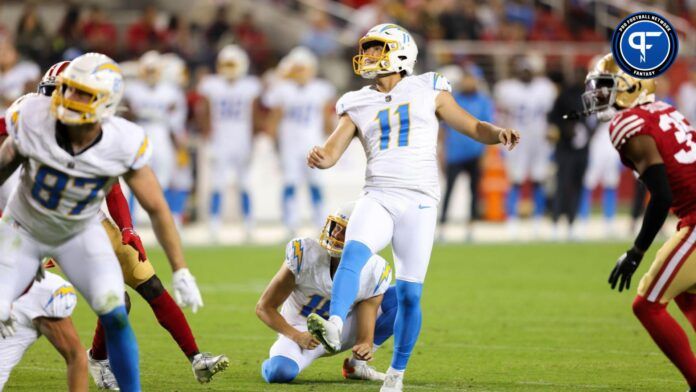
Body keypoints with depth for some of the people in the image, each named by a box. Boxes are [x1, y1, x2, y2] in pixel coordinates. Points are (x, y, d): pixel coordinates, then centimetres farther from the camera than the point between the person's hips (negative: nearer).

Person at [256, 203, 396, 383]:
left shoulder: (374, 273, -19)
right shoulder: (305, 256, -26)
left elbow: (365, 339, -19)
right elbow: (264, 307, -18)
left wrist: (364, 347, -45)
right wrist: (296, 336, -33)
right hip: (302, 332, -3)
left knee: (397, 298, -14)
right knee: (279, 372, -36)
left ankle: (356, 363, -4)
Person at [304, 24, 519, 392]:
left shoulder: (427, 91, 9)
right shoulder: (358, 105, 13)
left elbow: (473, 126, 10)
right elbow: (332, 151, 5)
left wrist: (498, 134, -13)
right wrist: (319, 157, -20)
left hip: (418, 202, -1)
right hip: (377, 199, 1)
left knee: (409, 293, -3)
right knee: (353, 253, -30)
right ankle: (333, 327, -49)